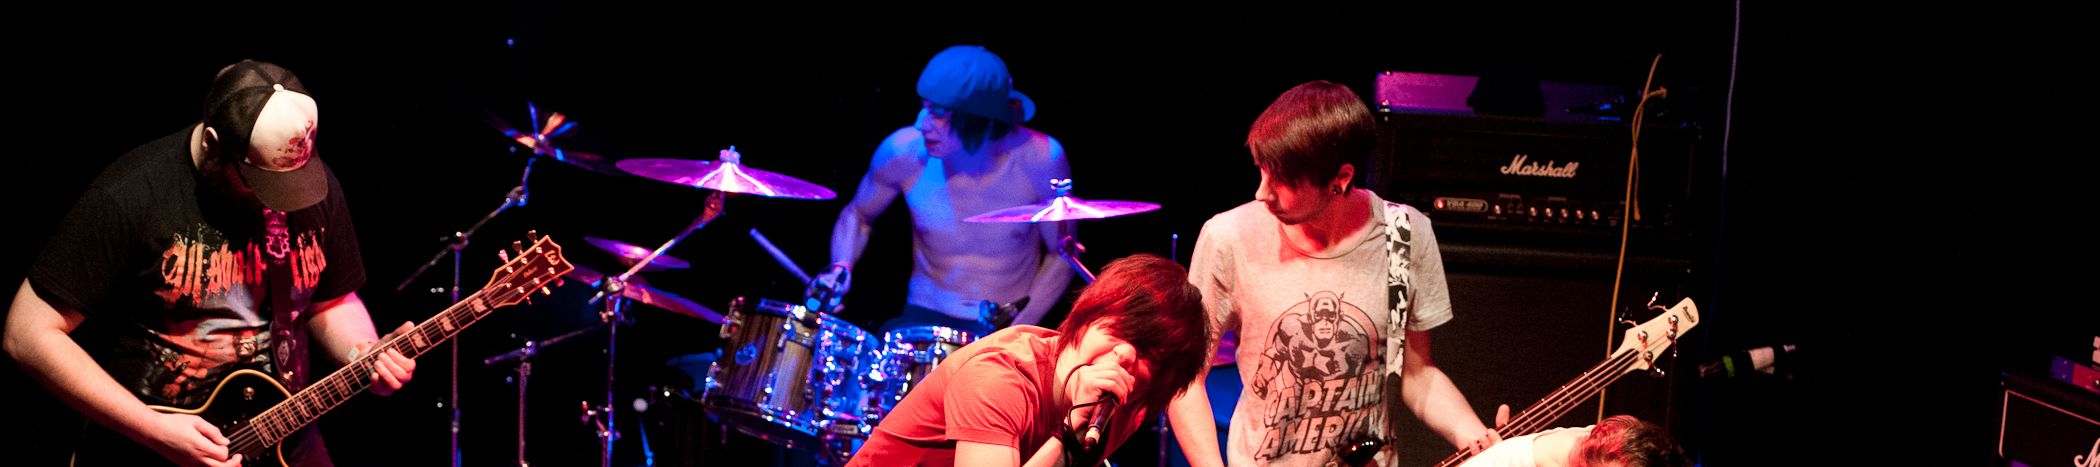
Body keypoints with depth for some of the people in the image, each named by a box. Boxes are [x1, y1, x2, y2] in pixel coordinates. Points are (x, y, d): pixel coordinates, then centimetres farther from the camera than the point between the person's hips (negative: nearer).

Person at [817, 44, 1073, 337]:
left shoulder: (1040, 158, -15)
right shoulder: (904, 152, -11)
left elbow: (1062, 255, -1)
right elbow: (857, 215, 10)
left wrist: (1017, 329, -12)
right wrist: (841, 267, -10)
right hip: (927, 319, 1)